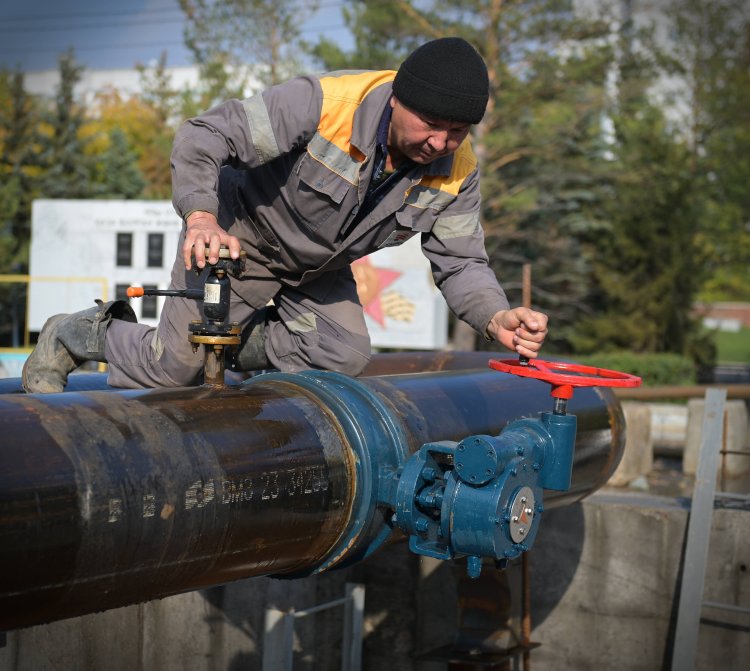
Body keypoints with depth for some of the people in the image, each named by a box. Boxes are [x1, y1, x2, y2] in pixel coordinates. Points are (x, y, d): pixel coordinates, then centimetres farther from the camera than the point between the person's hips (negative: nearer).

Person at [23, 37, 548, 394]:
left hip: (318, 271, 6)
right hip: (241, 238, -6)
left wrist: (497, 319, -33)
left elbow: (461, 262, -12)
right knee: (172, 371, -8)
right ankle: (72, 335, 21)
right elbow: (203, 136, -31)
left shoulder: (458, 169, -18)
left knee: (348, 357, -7)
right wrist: (202, 217, -45)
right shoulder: (325, 102, -35)